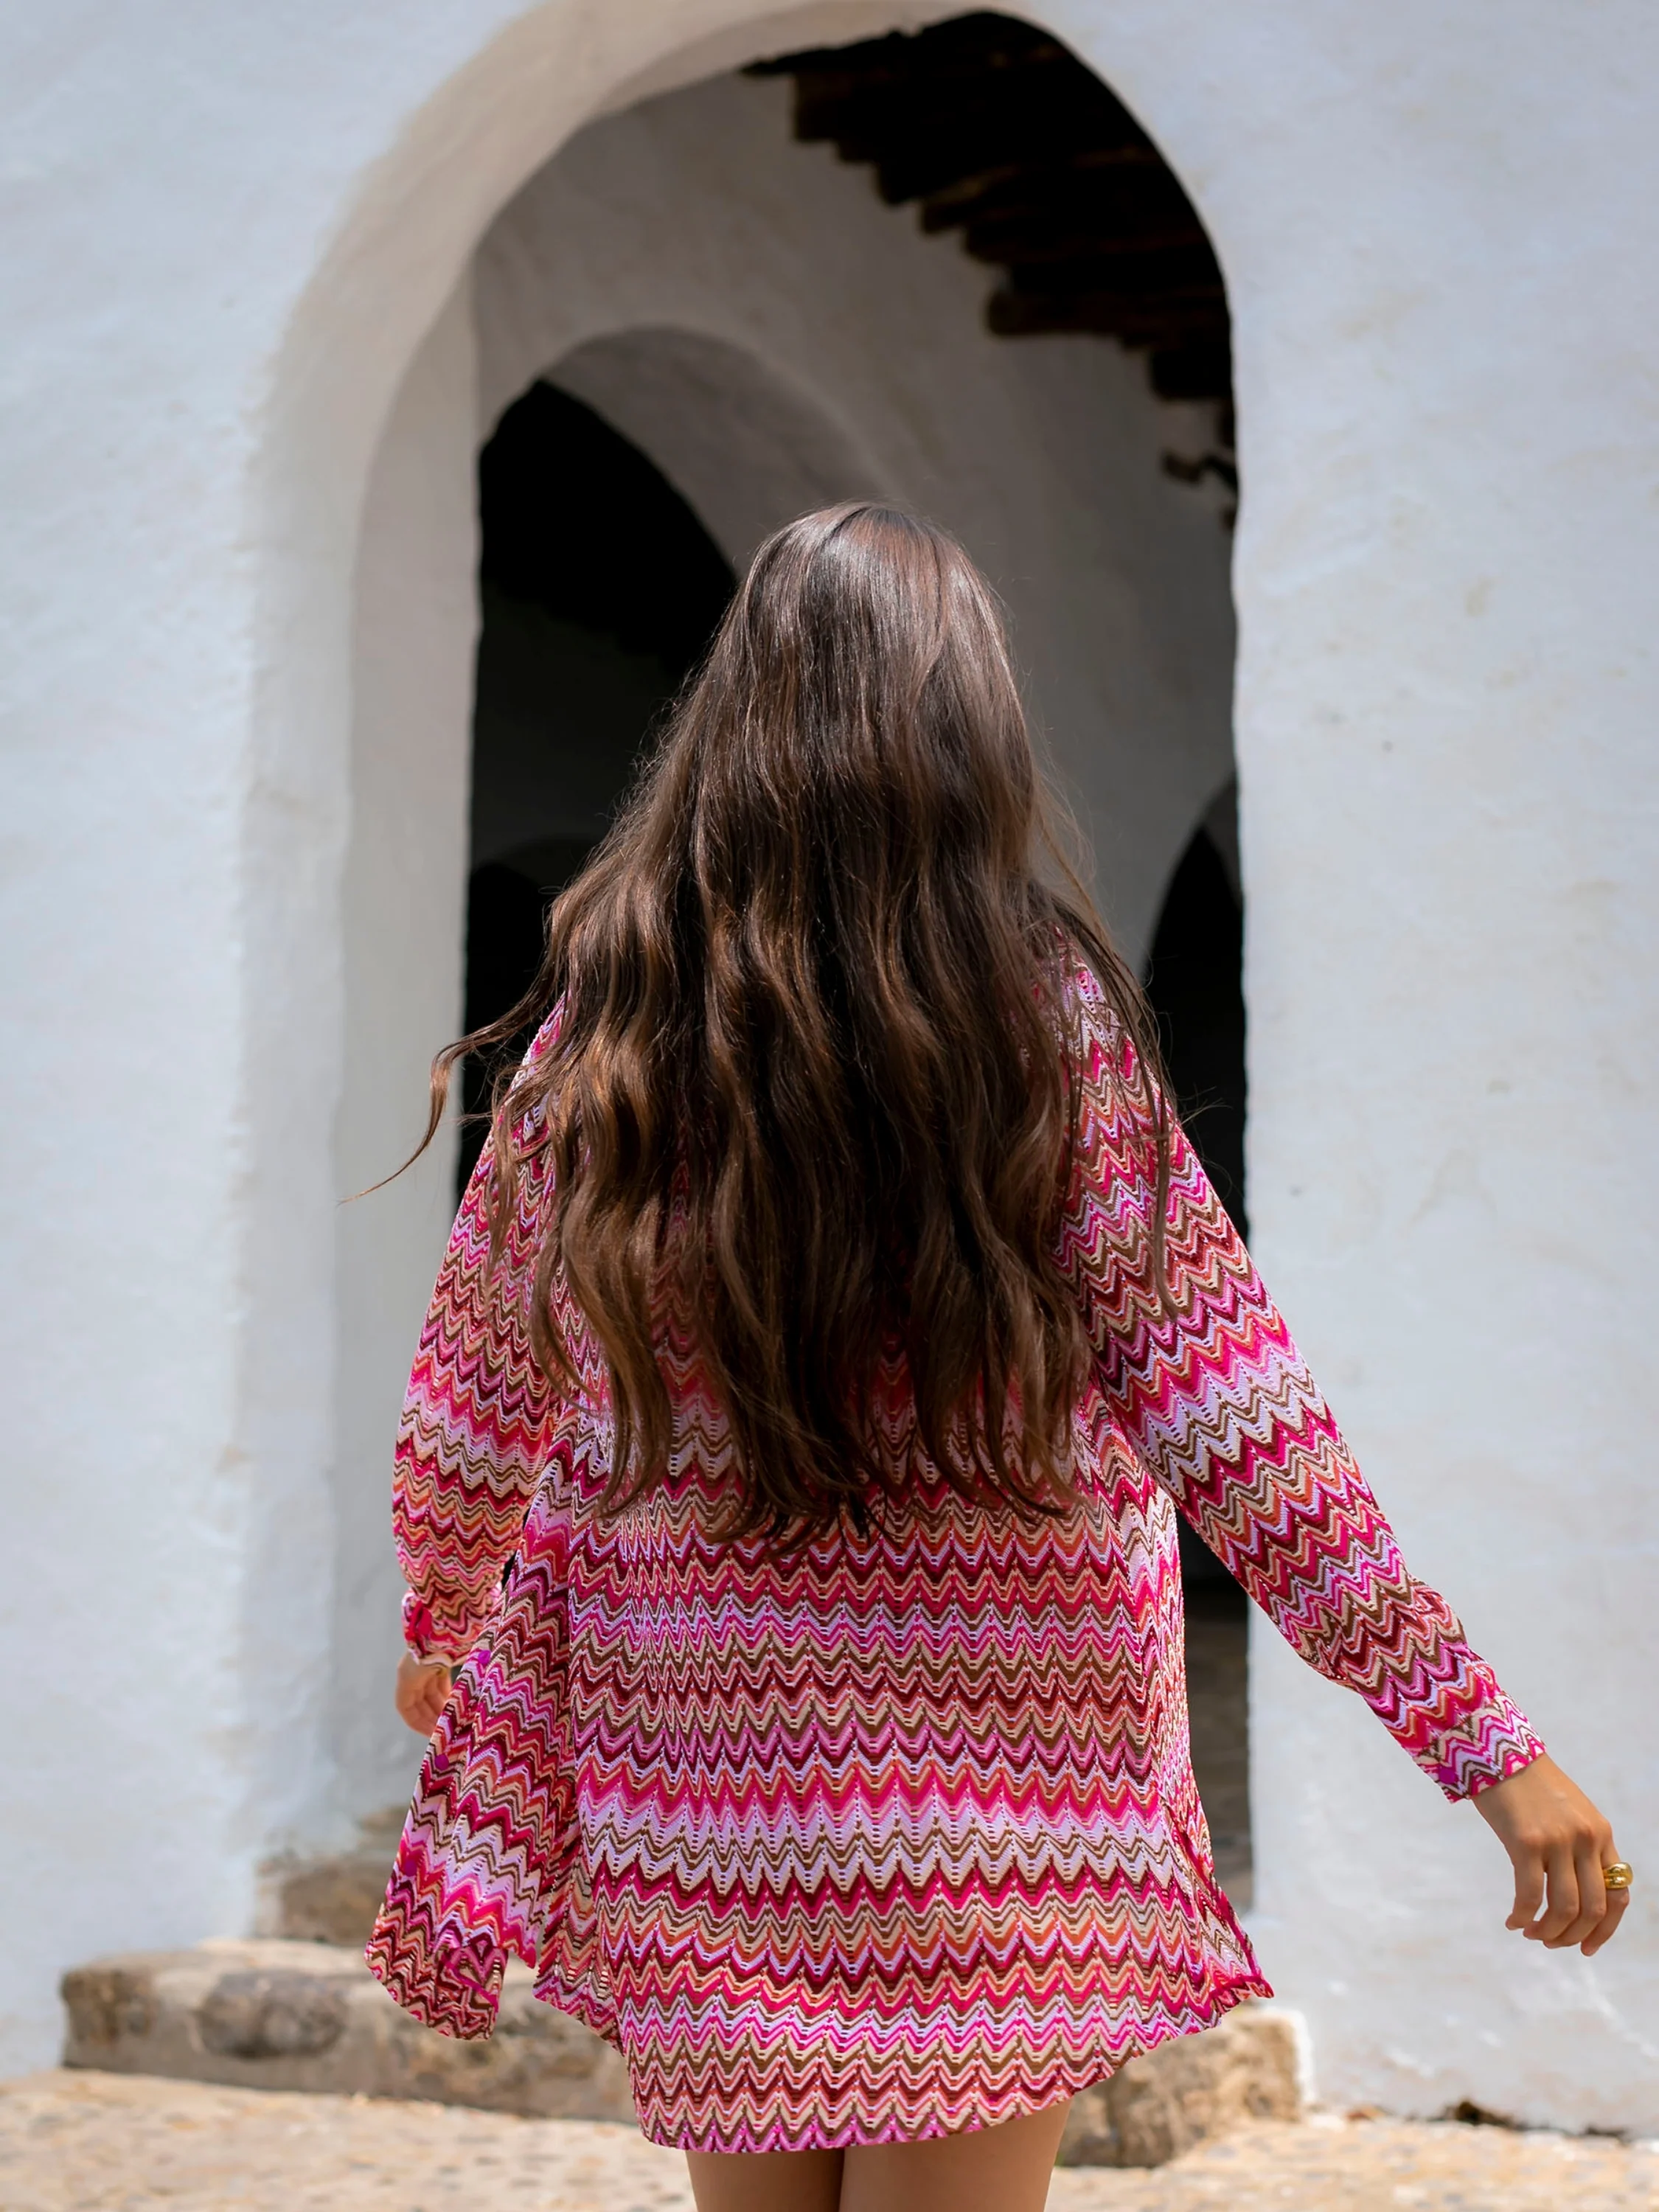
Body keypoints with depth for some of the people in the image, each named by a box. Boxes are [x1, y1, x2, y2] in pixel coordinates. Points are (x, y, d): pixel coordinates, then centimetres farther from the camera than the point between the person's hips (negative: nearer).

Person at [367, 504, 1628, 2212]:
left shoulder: (604, 1021, -2)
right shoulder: (1044, 1014, -8)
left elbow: (478, 1384, 8)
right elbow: (1225, 1400, -11)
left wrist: (438, 1622, 27)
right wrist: (1480, 1738, -8)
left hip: (700, 1770, 2)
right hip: (988, 1785, -2)